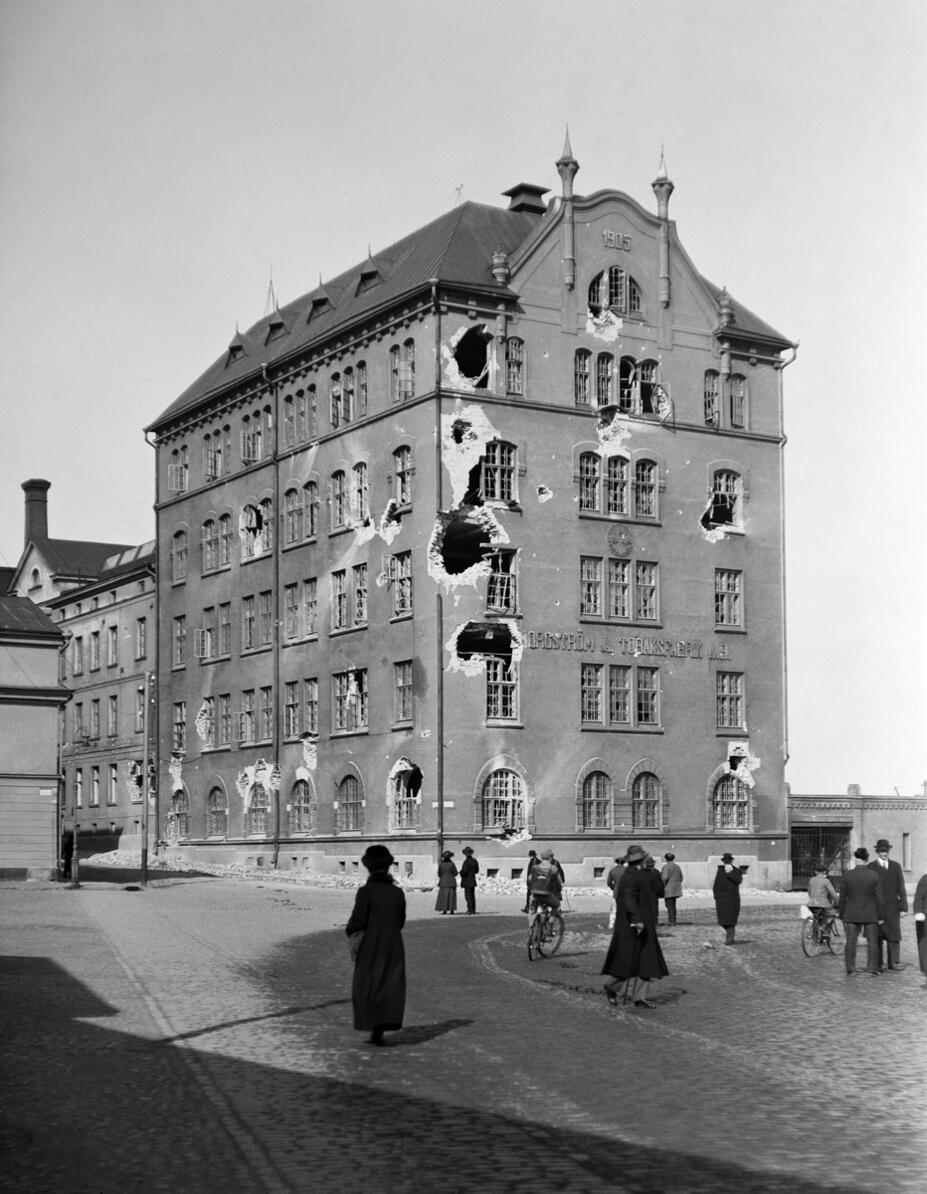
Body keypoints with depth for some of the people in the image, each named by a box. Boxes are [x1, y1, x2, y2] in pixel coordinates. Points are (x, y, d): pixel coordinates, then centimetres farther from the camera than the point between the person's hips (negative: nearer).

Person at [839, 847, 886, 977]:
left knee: (851, 941, 7)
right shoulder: (874, 876, -9)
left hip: (852, 914, 1)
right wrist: (881, 916, 2)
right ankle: (872, 968, 4)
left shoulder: (847, 876, -5)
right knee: (872, 942, 6)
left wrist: (842, 916, 10)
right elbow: (879, 898, -7)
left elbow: (842, 898, 0)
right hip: (870, 915, -1)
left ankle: (850, 968, 7)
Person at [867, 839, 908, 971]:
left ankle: (894, 962, 6)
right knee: (877, 937, 0)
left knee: (894, 935, 0)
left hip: (892, 907, 2)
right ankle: (879, 964, 5)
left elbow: (901, 888, 8)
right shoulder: (870, 868, 2)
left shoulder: (896, 866, 9)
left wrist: (903, 907, 2)